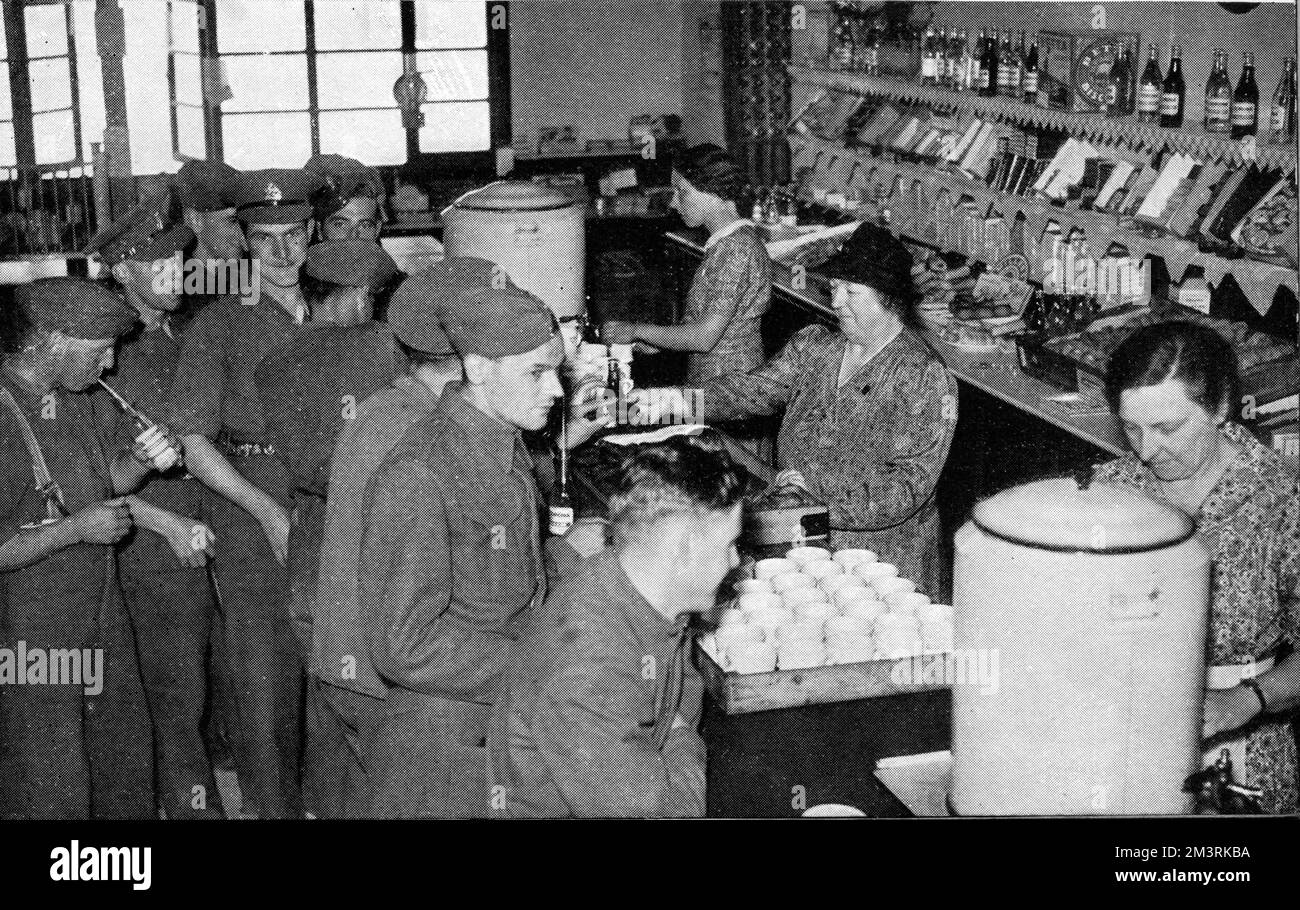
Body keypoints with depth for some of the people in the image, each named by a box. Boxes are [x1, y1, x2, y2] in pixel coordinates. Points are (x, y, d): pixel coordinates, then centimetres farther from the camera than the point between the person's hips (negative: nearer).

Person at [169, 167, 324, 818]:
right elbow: (195, 445, -6)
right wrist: (267, 508, -17)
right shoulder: (219, 326, -3)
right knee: (266, 684, 1)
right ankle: (272, 804, 17)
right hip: (254, 525, -3)